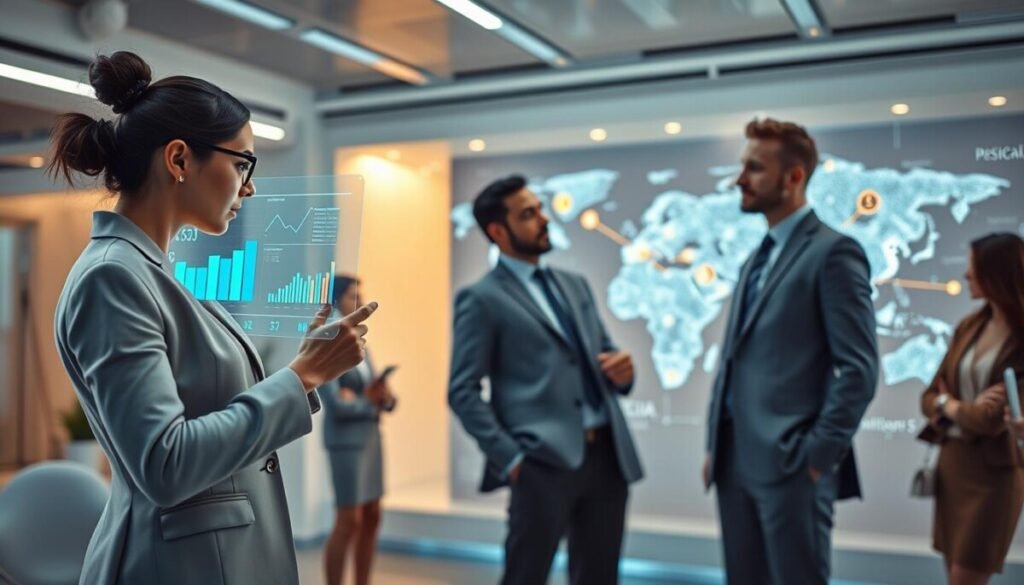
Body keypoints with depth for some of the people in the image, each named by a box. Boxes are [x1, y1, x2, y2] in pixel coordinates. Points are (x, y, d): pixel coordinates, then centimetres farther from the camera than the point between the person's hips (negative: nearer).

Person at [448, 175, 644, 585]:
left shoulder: (575, 285, 17)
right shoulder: (482, 299, -3)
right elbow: (463, 392, -7)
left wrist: (620, 368, -1)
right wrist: (509, 457, -14)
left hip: (607, 456, 6)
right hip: (545, 462, -6)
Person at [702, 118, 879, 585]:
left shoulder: (832, 252, -8)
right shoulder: (756, 259, 17)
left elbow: (859, 369, -14)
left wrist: (818, 455, -14)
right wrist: (714, 446, 14)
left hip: (791, 464, -8)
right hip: (736, 462, 8)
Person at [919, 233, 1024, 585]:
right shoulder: (969, 326, 3)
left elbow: (993, 419, -20)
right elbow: (930, 397, 6)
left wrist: (950, 405, -3)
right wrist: (967, 409, -14)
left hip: (994, 471, -6)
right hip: (952, 461, 6)